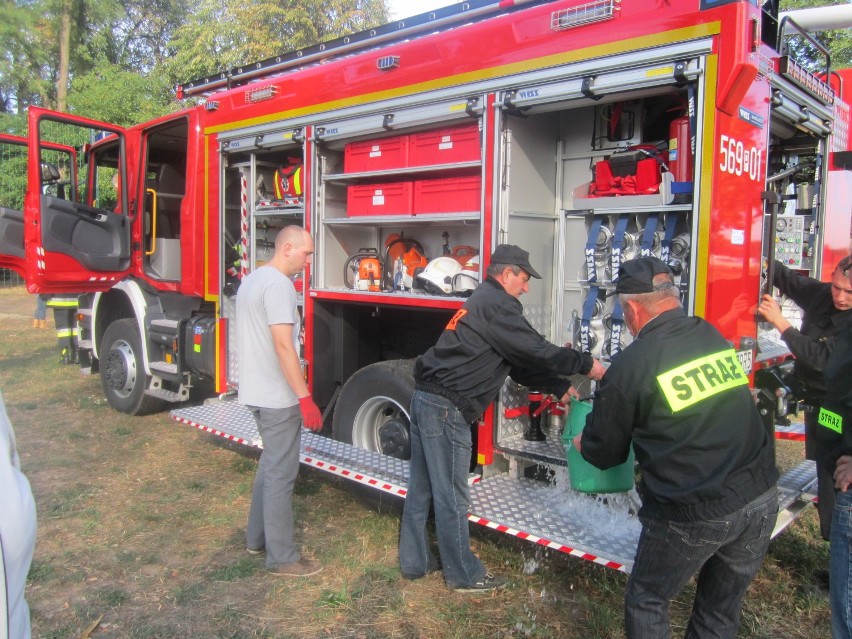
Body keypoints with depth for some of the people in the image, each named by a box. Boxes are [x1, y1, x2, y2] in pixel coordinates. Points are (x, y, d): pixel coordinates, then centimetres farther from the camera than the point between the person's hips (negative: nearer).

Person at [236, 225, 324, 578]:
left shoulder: (252, 279, 13)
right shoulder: (278, 284, -18)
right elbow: (283, 345, -24)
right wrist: (305, 398, -23)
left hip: (256, 391, 10)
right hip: (278, 397, -10)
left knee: (270, 465, 21)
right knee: (281, 475, -2)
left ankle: (257, 538, 32)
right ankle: (282, 557, 8)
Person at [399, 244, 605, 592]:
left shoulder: (482, 302, 20)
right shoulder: (498, 305, -11)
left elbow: (518, 362, 21)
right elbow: (535, 351, -13)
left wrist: (561, 387, 20)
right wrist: (586, 364, 0)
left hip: (425, 397, 10)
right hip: (446, 408, -10)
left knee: (421, 488, 17)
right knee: (451, 496, 3)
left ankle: (414, 561, 30)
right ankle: (464, 575, 17)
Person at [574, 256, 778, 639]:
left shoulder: (630, 366, -13)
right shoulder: (714, 336, 4)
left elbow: (605, 452, -1)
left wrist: (583, 445, 22)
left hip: (694, 514, -6)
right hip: (761, 500, 6)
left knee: (647, 602, 17)